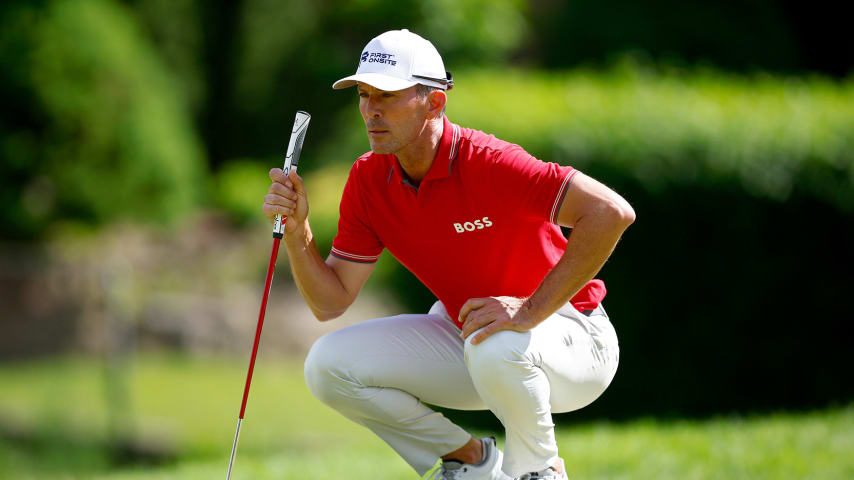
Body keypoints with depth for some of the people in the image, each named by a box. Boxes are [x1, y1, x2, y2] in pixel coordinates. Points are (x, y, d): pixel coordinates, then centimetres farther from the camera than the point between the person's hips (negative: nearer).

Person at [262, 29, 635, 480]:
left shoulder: (487, 163, -26)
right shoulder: (368, 180, -5)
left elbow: (612, 212, -36)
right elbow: (330, 302, -2)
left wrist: (531, 311, -34)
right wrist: (296, 231, -20)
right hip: (465, 333, 7)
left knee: (494, 347, -41)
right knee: (328, 364, -9)